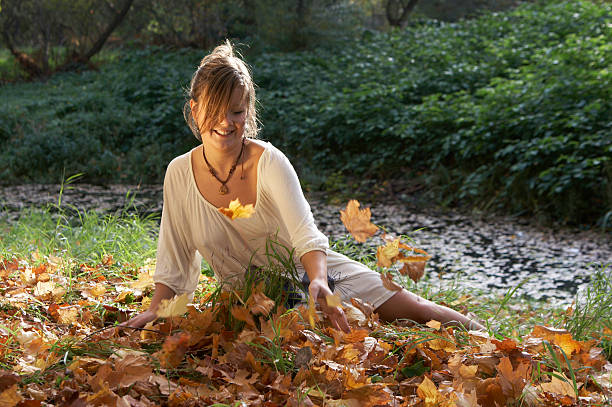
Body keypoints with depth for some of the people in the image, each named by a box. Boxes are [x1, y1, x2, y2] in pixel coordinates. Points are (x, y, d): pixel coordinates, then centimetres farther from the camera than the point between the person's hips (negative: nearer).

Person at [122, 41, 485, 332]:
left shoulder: (270, 162, -22)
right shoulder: (180, 173, -12)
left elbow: (307, 236, -33)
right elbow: (174, 257, -3)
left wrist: (318, 284, -52)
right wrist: (156, 311, -16)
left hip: (312, 272, -2)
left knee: (412, 311, -4)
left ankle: (483, 336, 24)